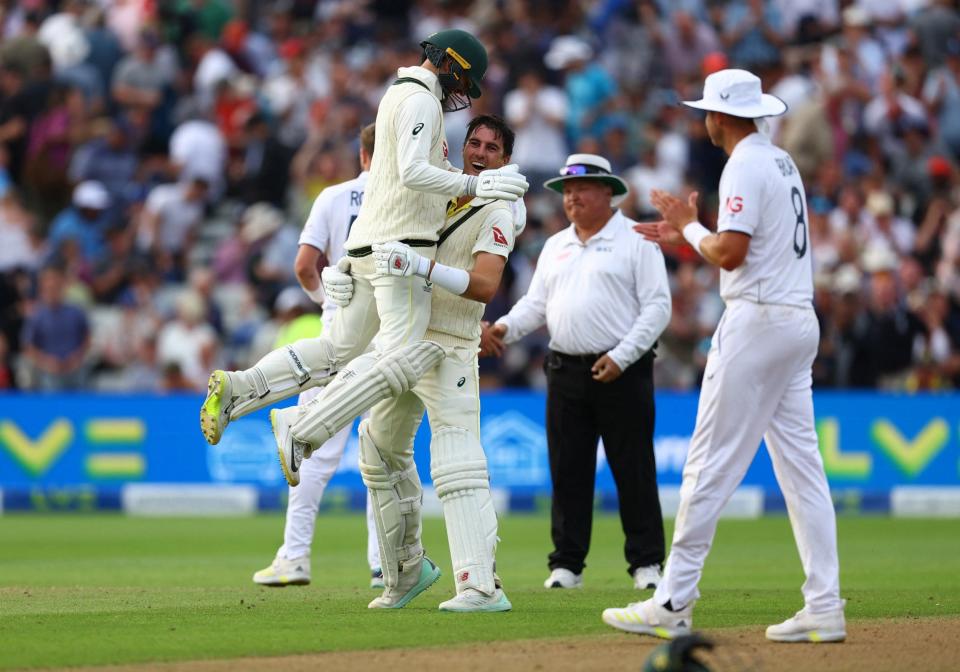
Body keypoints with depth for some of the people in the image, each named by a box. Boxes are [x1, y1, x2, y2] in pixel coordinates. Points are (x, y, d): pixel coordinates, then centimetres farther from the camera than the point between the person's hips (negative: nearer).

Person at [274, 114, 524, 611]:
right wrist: (335, 276, -10)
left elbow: (485, 285, -22)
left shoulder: (497, 215, -5)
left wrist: (420, 267, -35)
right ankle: (407, 569, 30)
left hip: (448, 350, -8)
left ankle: (482, 586, -25)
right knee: (382, 453, 17)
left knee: (457, 466, -18)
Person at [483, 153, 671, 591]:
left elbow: (657, 307, -7)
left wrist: (621, 357, -16)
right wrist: (505, 328, -6)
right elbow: (536, 304, 16)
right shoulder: (555, 247, 17)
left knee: (633, 469, -2)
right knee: (567, 471, 5)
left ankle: (646, 562, 3)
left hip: (622, 372, -5)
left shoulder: (636, 241, -1)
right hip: (566, 371, 5)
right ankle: (567, 563, 10)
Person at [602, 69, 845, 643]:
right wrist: (685, 234, 23)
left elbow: (731, 254, -20)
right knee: (801, 464, 5)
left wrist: (690, 226, -2)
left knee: (713, 462, -7)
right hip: (800, 320, 10)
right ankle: (824, 608, 1)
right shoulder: (781, 162, 18)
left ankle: (673, 604, -5)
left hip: (757, 322, -9)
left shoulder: (745, 167, -12)